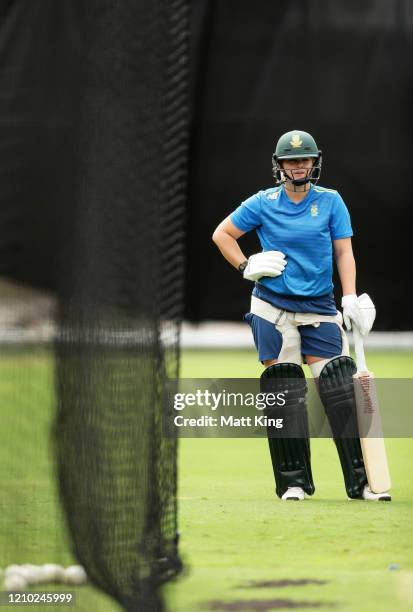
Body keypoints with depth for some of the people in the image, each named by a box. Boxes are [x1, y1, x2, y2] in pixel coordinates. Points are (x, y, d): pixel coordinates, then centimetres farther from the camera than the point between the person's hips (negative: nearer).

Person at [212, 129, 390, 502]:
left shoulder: (331, 201, 4)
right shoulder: (263, 204, 2)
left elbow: (343, 251, 1)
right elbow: (222, 234, 12)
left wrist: (350, 297, -11)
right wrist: (247, 267, 0)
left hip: (320, 307, 1)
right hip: (273, 307, -1)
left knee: (341, 389, -7)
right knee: (284, 393, -4)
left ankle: (362, 481, -6)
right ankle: (293, 482, 2)